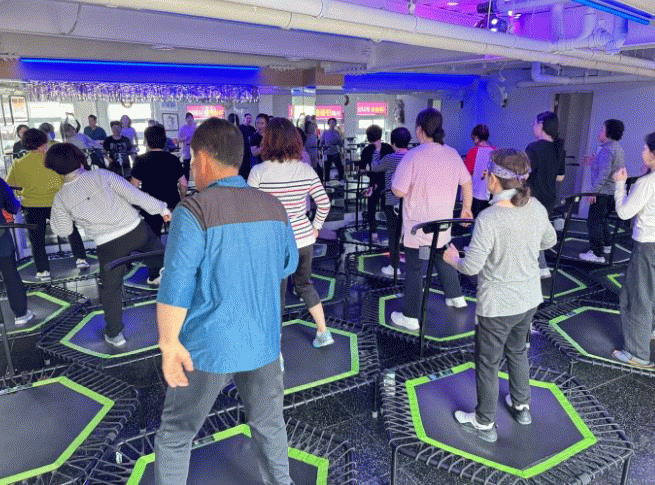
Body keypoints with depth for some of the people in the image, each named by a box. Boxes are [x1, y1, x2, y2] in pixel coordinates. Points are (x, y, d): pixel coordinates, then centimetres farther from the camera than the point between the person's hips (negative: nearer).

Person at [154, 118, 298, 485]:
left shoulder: (195, 211, -17)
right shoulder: (274, 207, -1)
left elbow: (175, 286, -20)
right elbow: (289, 264, 12)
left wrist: (169, 344, -11)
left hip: (209, 346, -4)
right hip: (264, 341, 5)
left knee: (175, 434, 17)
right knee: (269, 425, 23)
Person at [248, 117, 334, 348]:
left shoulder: (258, 171, -12)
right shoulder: (306, 170, -2)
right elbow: (324, 203, 0)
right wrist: (316, 227, 13)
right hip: (304, 238, 4)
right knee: (304, 284, 24)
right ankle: (323, 333, 29)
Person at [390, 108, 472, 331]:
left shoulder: (413, 156, -18)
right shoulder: (452, 154, 0)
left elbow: (399, 191, -19)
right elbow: (466, 183, 9)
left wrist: (394, 178, 1)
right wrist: (466, 208, 22)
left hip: (417, 227, -5)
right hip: (443, 225, 6)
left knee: (414, 270, 3)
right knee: (444, 259, 27)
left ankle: (410, 317, 12)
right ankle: (456, 297, 42)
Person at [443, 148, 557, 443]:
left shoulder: (488, 219, -28)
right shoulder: (536, 208, -7)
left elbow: (471, 266, -25)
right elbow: (549, 241, 11)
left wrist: (453, 259, -5)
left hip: (497, 306, -7)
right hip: (530, 299, 7)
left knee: (487, 364, 13)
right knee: (517, 351, 29)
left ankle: (484, 424, 31)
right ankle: (521, 406, 49)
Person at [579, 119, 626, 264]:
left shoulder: (607, 150, -18)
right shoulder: (618, 148, 14)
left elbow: (604, 173, -26)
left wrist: (594, 191, -24)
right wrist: (595, 161, 19)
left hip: (603, 192, -10)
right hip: (614, 192, 10)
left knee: (594, 221, -6)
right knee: (601, 219, 23)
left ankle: (597, 254, -5)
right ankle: (606, 246, 34)